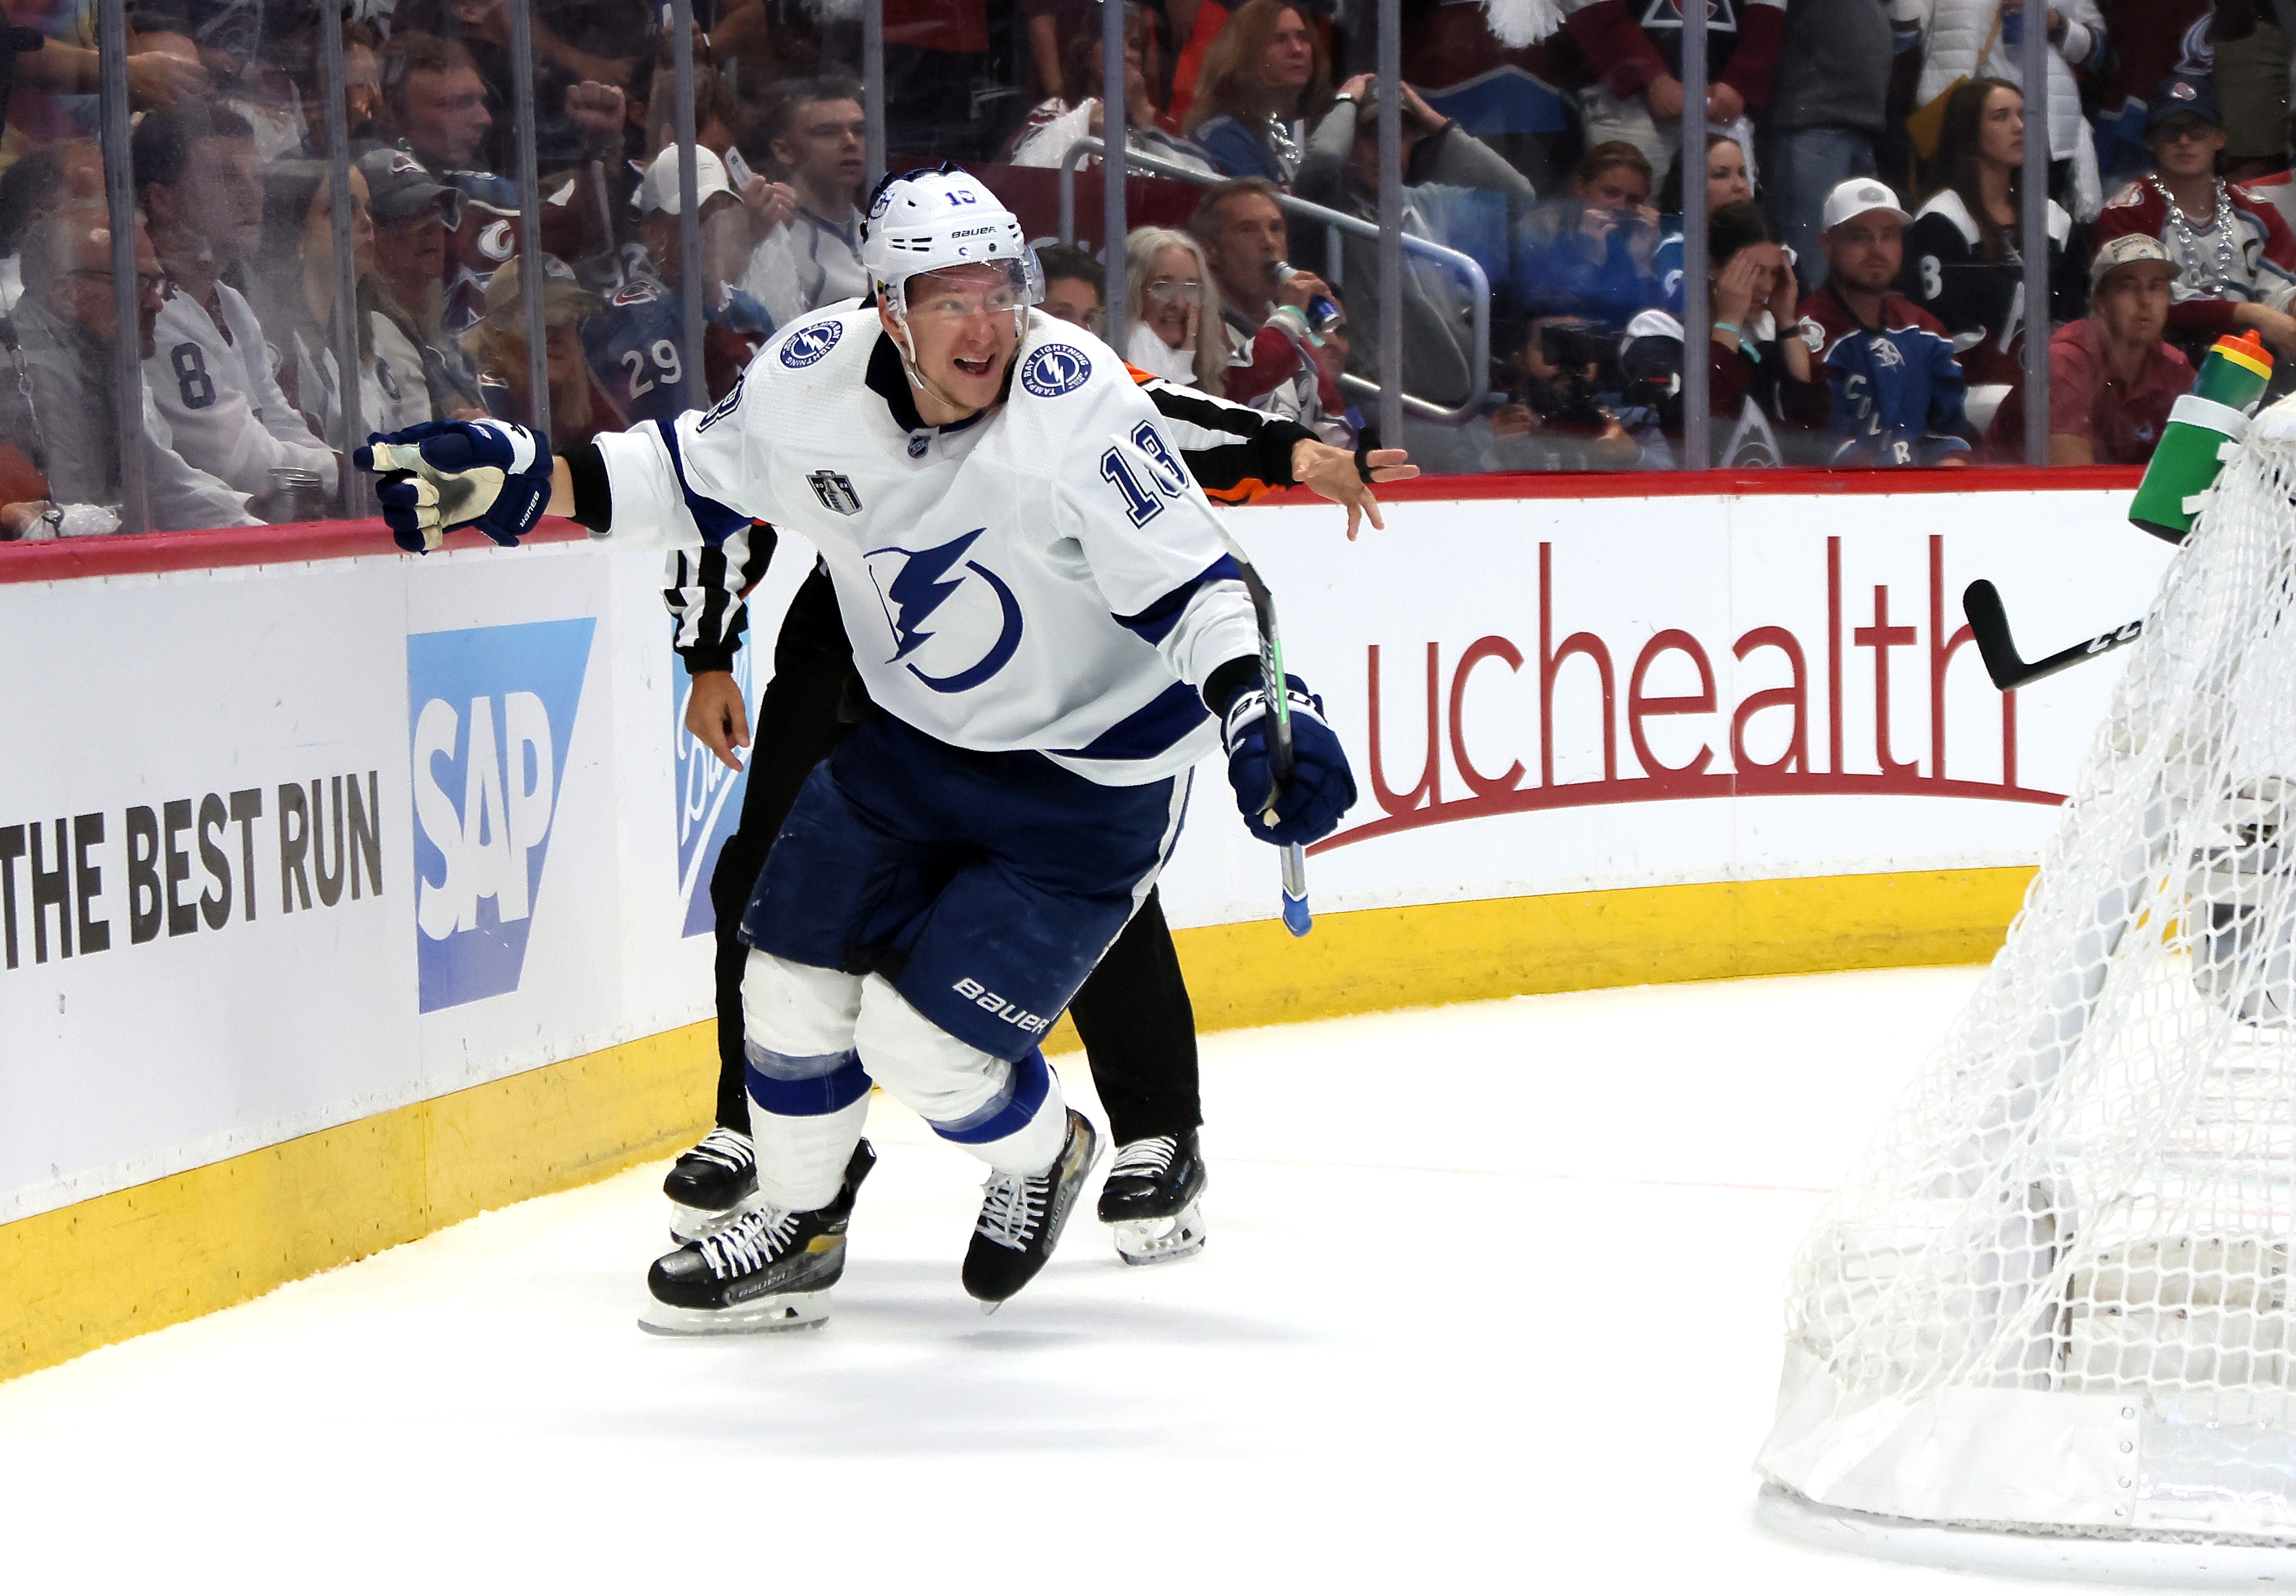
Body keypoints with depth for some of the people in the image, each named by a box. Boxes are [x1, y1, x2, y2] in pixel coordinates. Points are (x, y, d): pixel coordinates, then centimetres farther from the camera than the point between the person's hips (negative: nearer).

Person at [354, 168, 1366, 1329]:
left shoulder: (1073, 400, -28)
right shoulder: (814, 378, -13)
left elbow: (1190, 580, -27)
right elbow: (701, 476, 6)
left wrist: (1254, 711, -42)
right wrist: (528, 480, -3)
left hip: (1089, 779, -6)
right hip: (917, 740, 6)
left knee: (920, 1037, -10)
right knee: (793, 980, 5)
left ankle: (1040, 1154, 23)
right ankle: (799, 1223, 31)